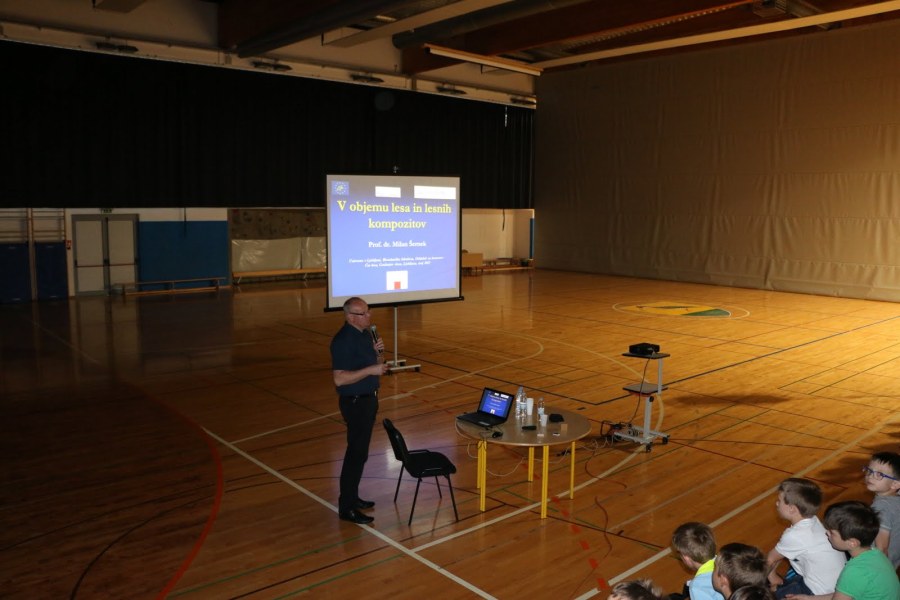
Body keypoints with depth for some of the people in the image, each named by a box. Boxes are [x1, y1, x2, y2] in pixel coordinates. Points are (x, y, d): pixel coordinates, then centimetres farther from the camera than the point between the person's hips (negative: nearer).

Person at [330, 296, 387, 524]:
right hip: (355, 403, -9)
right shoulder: (343, 341, -21)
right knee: (356, 453, -3)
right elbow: (339, 378, -26)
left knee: (359, 451, 18)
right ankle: (346, 508, 8)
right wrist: (370, 370, -28)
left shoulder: (366, 334, 7)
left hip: (368, 399, 9)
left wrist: (378, 352, -3)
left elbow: (376, 365, 17)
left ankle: (352, 497, 31)